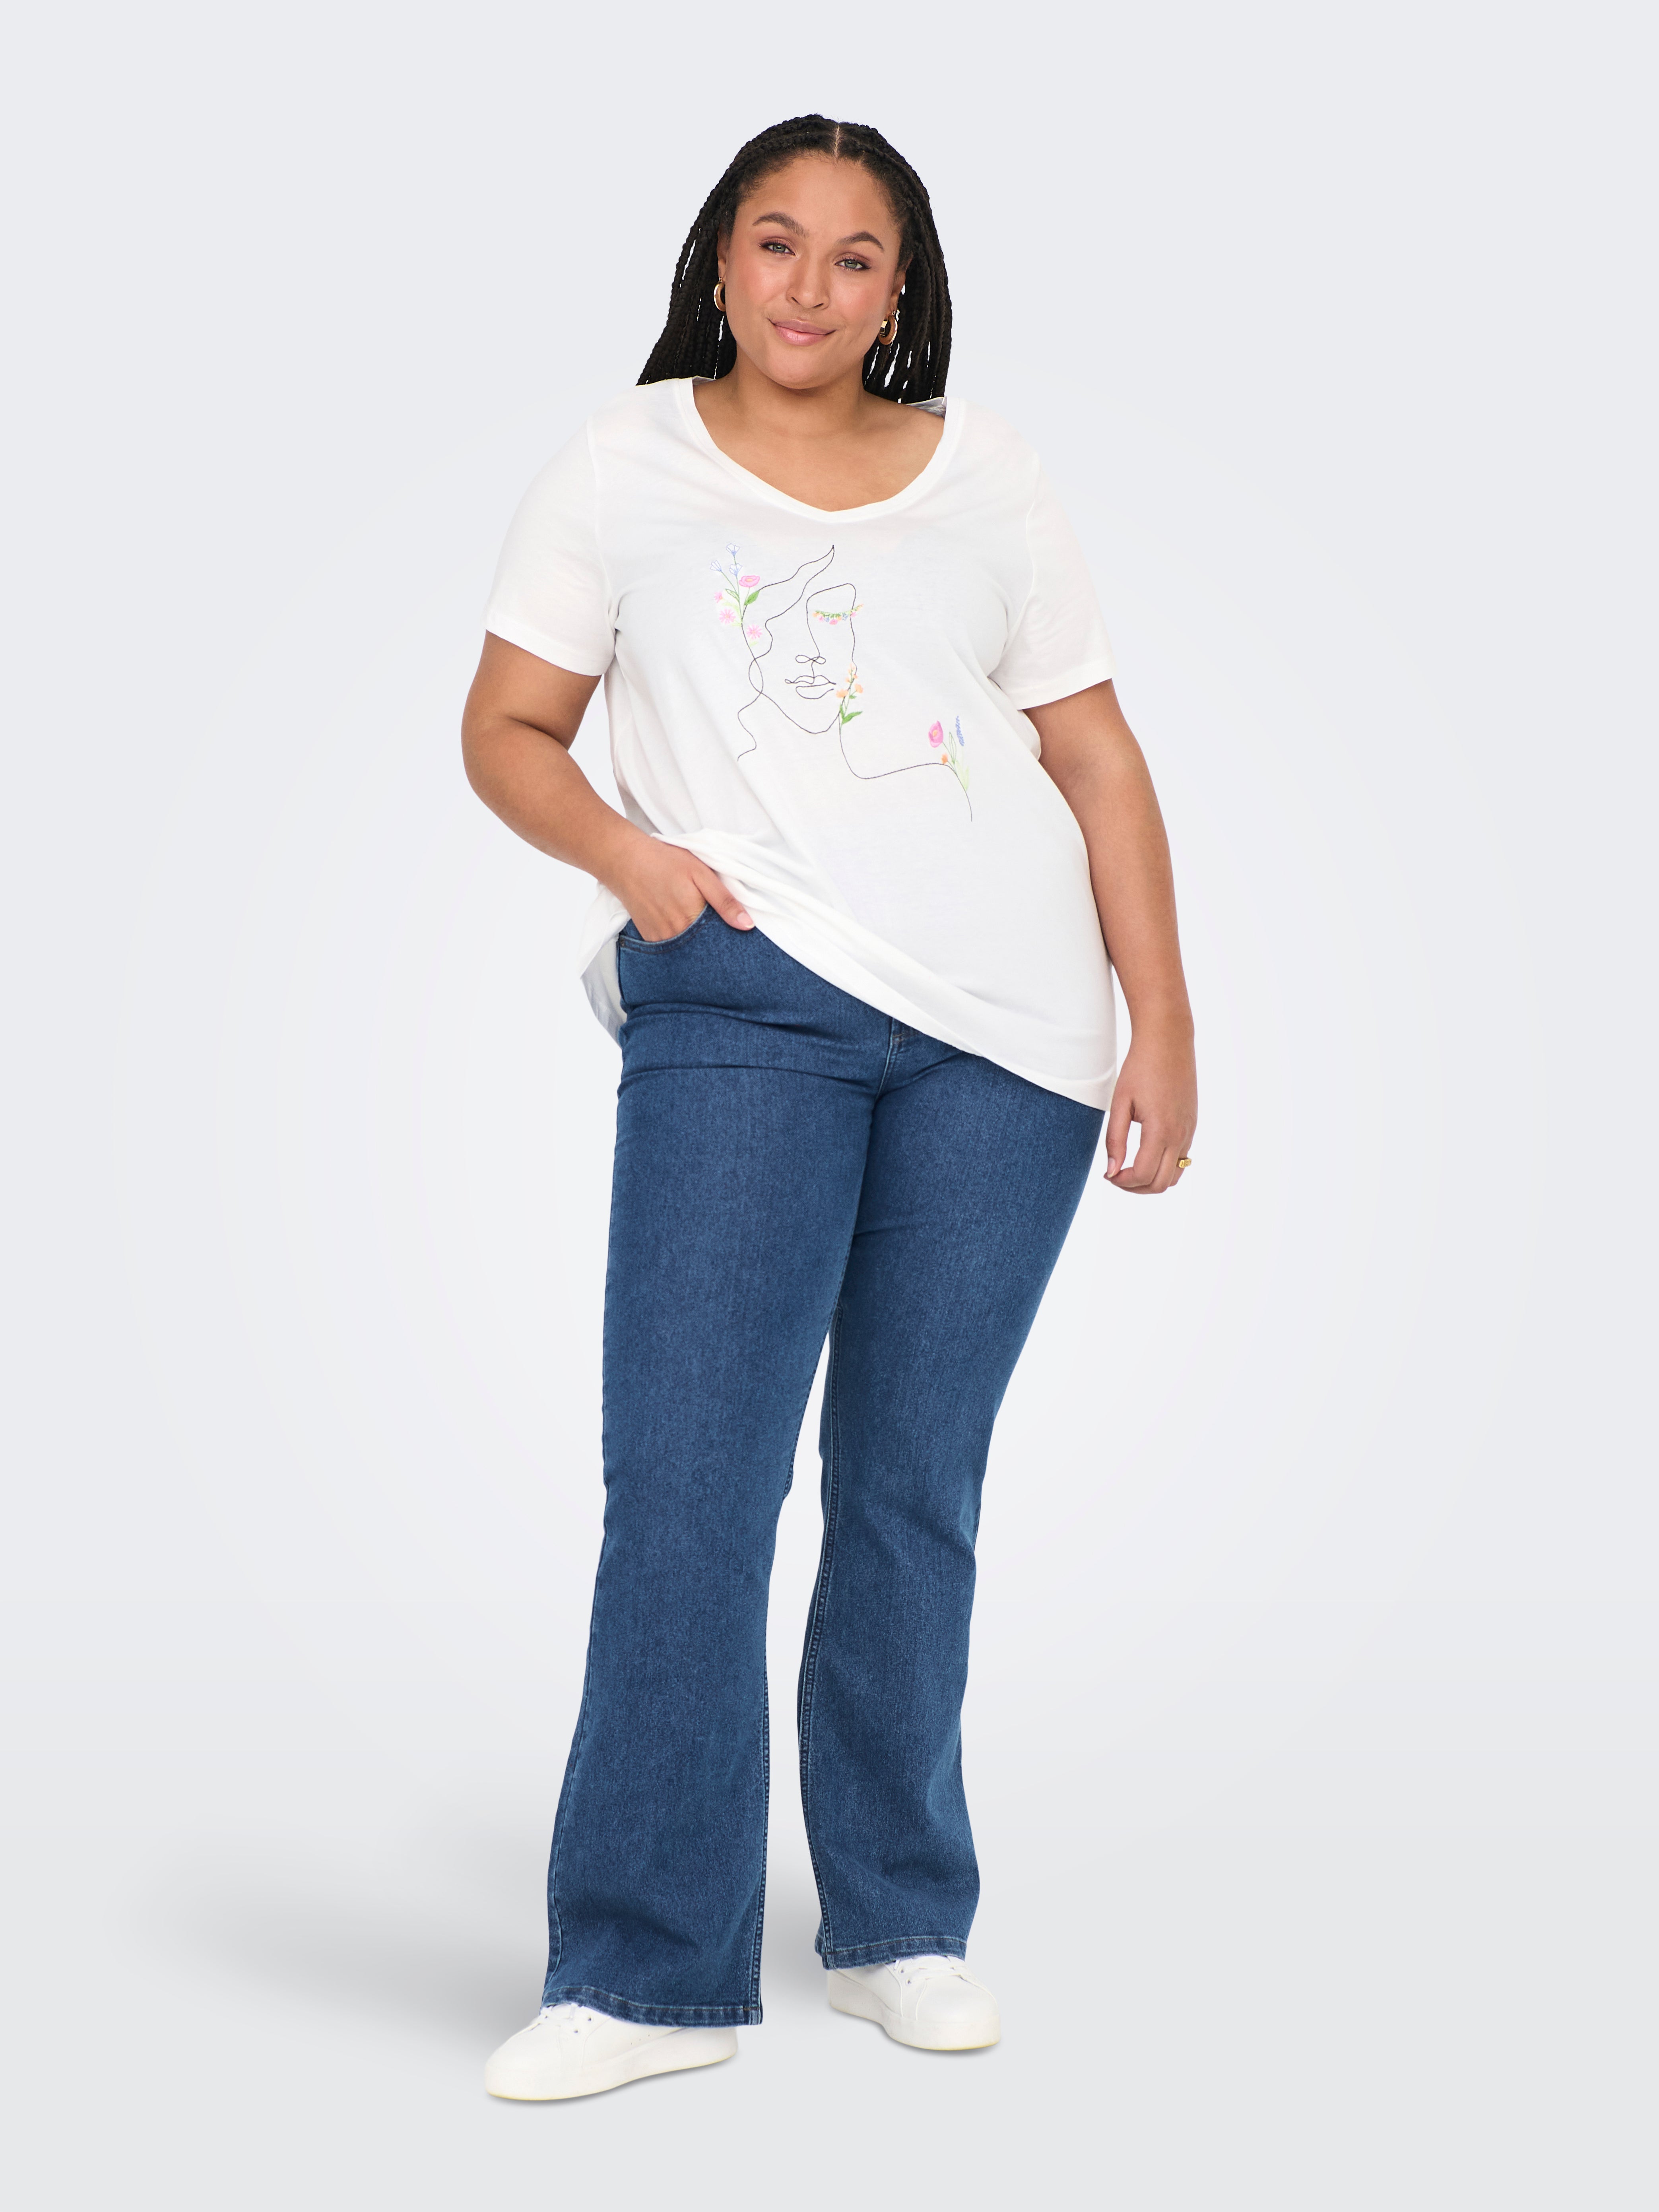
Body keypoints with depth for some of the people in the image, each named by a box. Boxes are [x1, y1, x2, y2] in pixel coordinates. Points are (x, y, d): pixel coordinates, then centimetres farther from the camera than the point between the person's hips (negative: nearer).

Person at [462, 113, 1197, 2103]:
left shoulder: (986, 480, 15)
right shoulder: (624, 471, 12)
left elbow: (1097, 755, 14)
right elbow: (507, 728, 11)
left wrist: (1164, 1016, 7)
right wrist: (625, 848, -9)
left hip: (1008, 1033, 2)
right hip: (749, 998, -1)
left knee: (916, 1485, 7)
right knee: (685, 1479, -9)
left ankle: (899, 1927, 21)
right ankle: (648, 1972, 0)